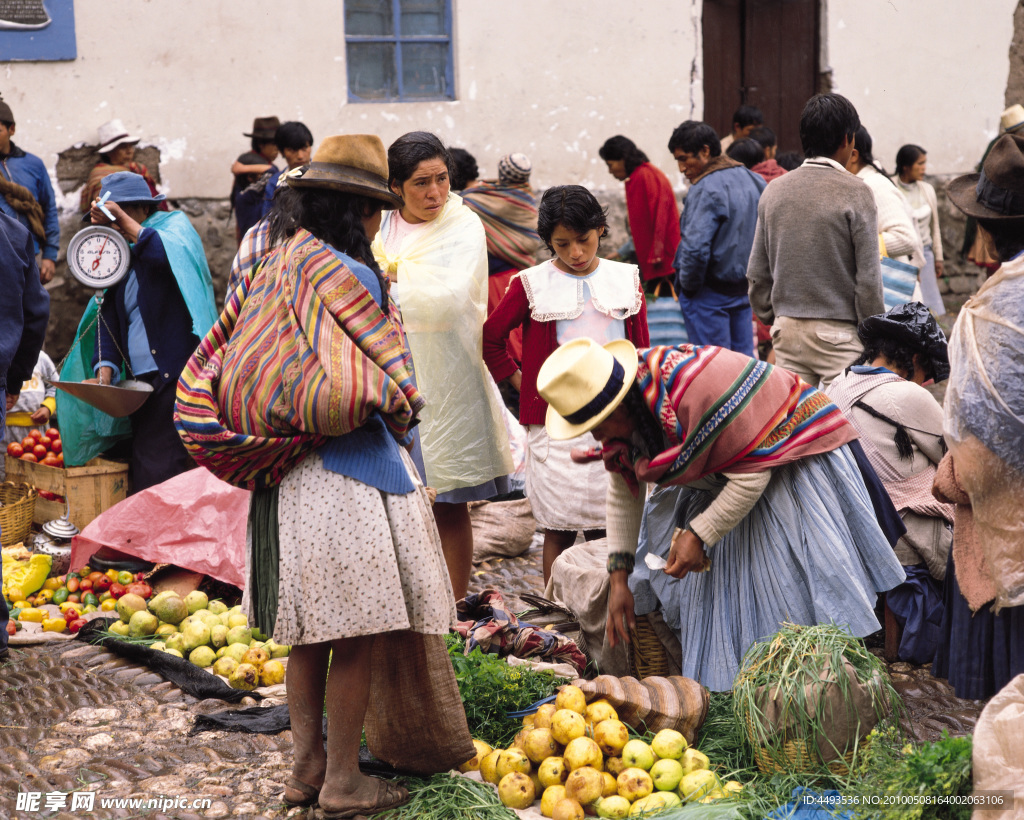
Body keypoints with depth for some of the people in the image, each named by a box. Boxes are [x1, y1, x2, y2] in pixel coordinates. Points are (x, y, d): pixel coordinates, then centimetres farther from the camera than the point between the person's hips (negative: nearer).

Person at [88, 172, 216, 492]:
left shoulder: (175, 225, 5)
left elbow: (170, 254, -20)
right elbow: (109, 318, 15)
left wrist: (125, 222, -18)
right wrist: (105, 369, 0)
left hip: (178, 378, -6)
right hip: (143, 384, 6)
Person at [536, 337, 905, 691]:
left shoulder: (696, 391, -38)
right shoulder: (621, 414, -11)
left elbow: (751, 474, -31)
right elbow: (622, 491, 2)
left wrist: (699, 535, -27)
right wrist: (619, 577, -2)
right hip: (718, 481, 9)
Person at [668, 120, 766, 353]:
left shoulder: (706, 189, -18)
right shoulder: (755, 181, 9)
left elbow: (695, 248, -26)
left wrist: (687, 286, -11)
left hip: (711, 292, -8)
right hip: (746, 289, 8)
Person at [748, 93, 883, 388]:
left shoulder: (773, 191, 8)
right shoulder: (855, 192, -8)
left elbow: (757, 274, 11)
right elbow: (868, 278, -9)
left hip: (786, 330, 5)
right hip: (838, 332, -5)